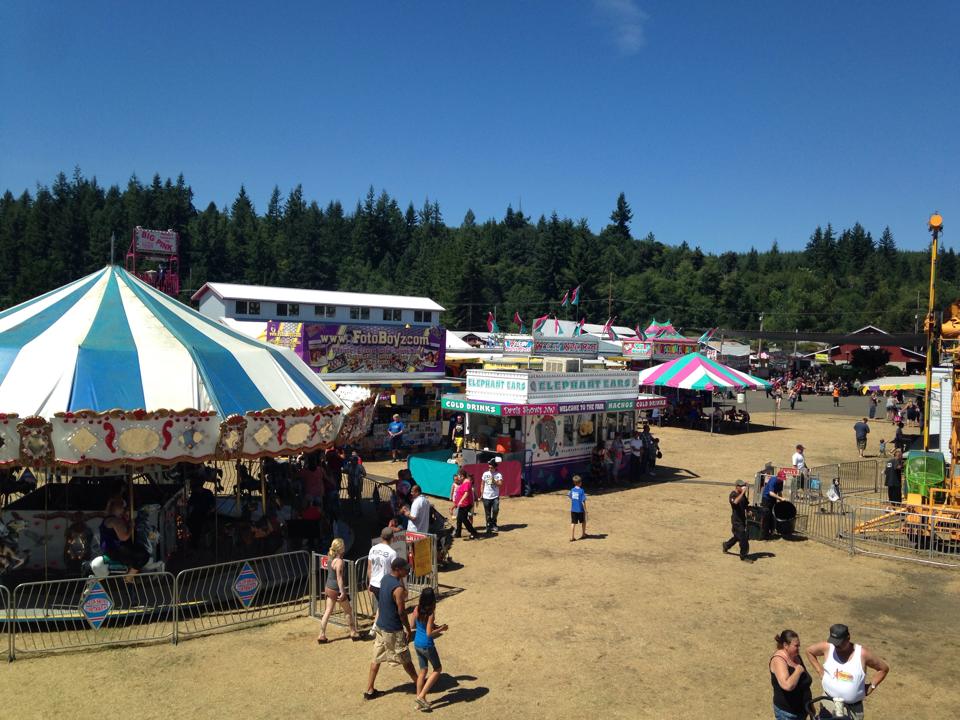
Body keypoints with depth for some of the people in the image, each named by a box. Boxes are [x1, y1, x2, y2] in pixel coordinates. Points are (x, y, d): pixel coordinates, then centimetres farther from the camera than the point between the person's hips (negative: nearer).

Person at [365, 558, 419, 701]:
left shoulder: (384, 579, 0)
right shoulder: (398, 588, -26)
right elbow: (401, 612, -20)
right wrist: (408, 630, -9)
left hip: (380, 626, 7)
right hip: (393, 630, -7)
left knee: (377, 658, 14)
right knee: (405, 659, 11)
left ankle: (369, 690, 19)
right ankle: (418, 683, 29)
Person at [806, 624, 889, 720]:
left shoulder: (862, 653, -12)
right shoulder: (828, 647, -9)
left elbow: (884, 668, 2)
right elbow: (809, 651, 9)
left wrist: (871, 686, -2)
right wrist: (820, 672, 5)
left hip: (853, 706, -1)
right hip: (829, 700, 1)